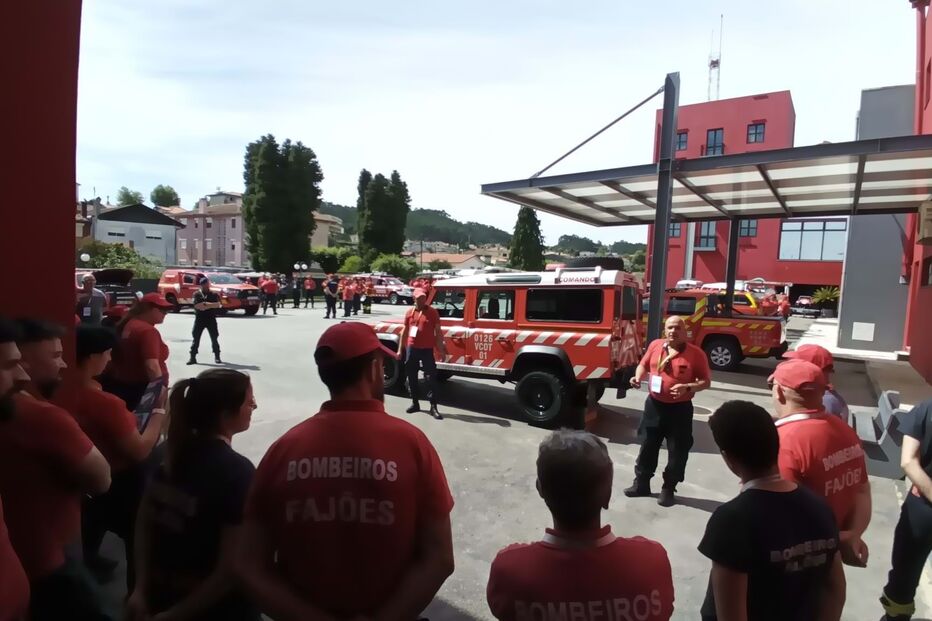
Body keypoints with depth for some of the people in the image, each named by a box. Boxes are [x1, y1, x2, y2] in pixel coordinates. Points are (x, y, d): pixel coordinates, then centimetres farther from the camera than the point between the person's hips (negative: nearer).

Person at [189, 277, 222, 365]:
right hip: (199, 319, 0)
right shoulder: (197, 294, 3)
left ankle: (217, 357, 13)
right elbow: (197, 306, -11)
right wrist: (211, 305, -10)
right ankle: (192, 357, 5)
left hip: (211, 319, 1)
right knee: (196, 338, 0)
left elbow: (218, 304, -10)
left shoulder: (214, 294, 6)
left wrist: (206, 304, -14)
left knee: (214, 338, 4)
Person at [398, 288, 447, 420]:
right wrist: (400, 349, 10)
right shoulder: (409, 312, 6)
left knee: (430, 378, -4)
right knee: (412, 377, 11)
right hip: (412, 349, 3)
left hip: (427, 349, -3)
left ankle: (433, 407, -1)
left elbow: (438, 332, -1)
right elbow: (404, 332, 11)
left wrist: (441, 349, -5)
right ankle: (415, 403, 24)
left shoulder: (433, 312, -3)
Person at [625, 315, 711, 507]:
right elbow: (644, 365, 15)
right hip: (654, 404, 3)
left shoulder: (696, 353, -9)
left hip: (680, 409, -3)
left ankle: (668, 489, 24)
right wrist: (638, 377, -6)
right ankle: (641, 483, 28)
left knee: (677, 451, 7)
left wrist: (687, 388, -22)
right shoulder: (655, 345, 1)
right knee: (647, 446, 13)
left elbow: (706, 381, -5)